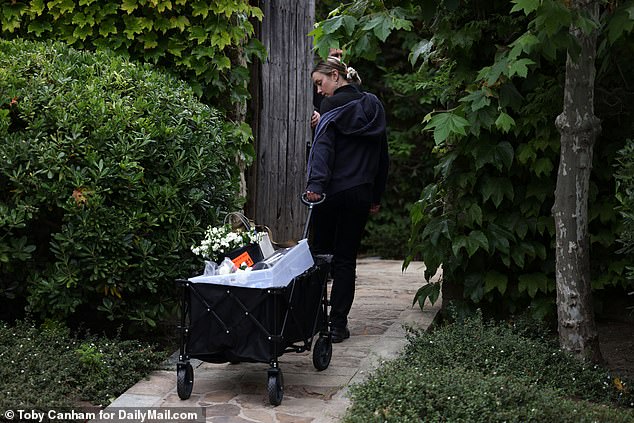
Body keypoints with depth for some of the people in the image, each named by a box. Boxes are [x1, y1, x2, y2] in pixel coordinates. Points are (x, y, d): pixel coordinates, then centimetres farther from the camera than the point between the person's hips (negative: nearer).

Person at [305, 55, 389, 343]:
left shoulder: (333, 106, -7)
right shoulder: (373, 107, 12)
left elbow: (323, 148, -21)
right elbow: (382, 155, 17)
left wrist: (315, 184, -30)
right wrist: (377, 196, 22)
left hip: (332, 192, -5)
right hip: (361, 194, 5)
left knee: (320, 253, 7)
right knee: (346, 259, 6)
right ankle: (338, 324, 4)